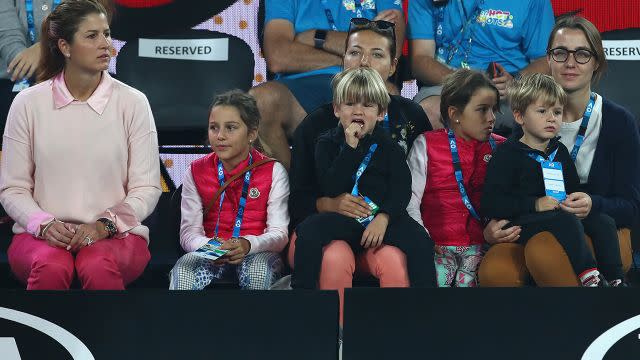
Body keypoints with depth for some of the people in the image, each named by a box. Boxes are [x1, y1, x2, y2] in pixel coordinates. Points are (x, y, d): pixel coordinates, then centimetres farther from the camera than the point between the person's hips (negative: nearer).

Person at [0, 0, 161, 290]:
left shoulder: (132, 102, 4)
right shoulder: (28, 103, 5)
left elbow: (146, 189, 2)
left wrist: (103, 225, -13)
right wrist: (44, 224, -13)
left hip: (116, 233, 0)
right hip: (42, 234, 0)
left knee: (99, 267, -35)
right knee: (51, 266, -35)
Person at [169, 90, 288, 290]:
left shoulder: (272, 172, -1)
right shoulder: (197, 173, 6)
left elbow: (279, 233, -7)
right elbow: (189, 231, 0)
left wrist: (248, 245, -30)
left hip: (257, 252, -1)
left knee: (257, 270, -38)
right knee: (183, 271, -32)